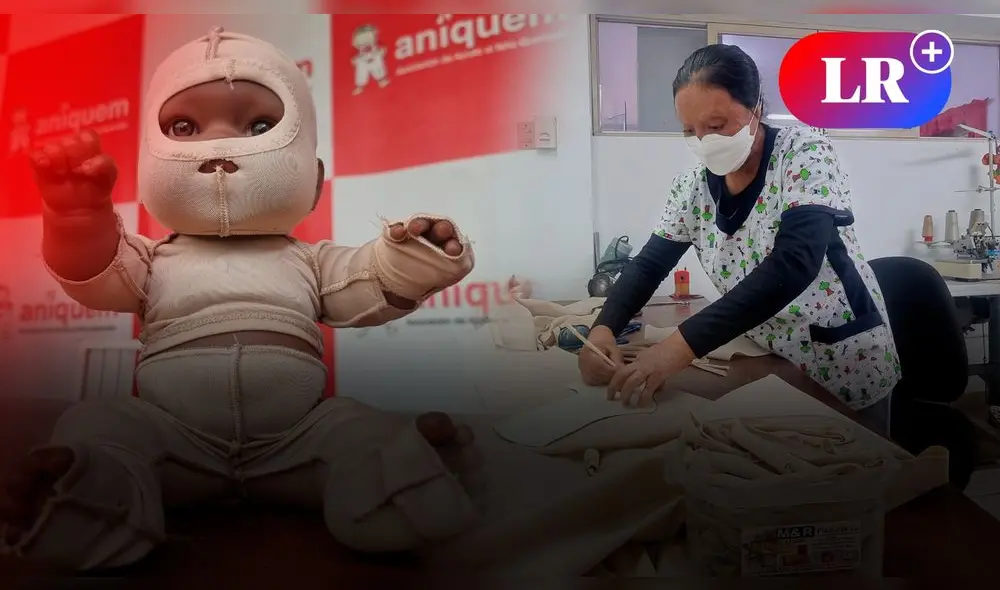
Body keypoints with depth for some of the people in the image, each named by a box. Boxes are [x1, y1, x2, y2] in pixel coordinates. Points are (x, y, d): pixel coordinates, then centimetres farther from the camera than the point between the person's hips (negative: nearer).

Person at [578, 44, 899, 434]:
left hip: (847, 368, -4)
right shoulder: (694, 186, -5)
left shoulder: (805, 154, -20)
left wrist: (683, 344, -44)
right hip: (769, 366, 5)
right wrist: (604, 327, -24)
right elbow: (650, 263, -2)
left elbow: (793, 265, -34)